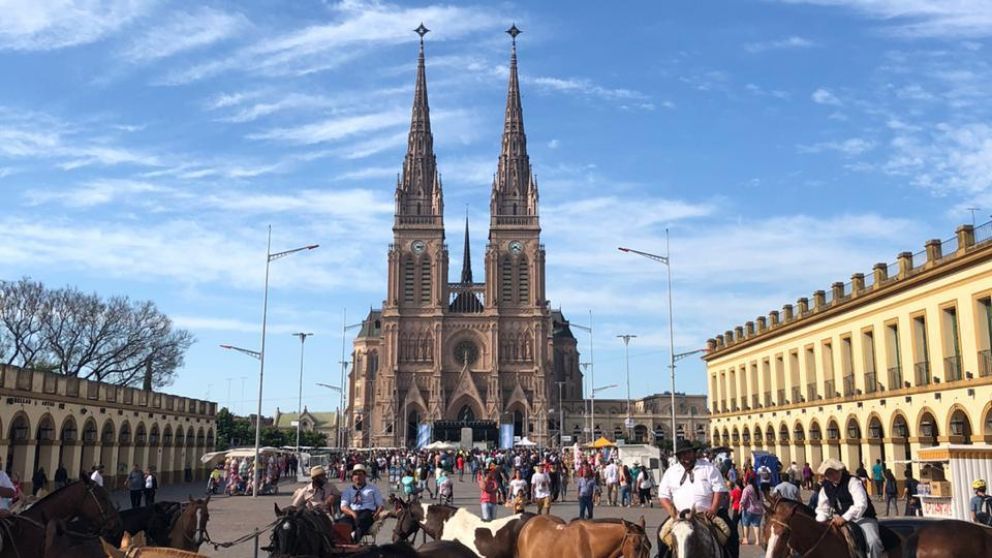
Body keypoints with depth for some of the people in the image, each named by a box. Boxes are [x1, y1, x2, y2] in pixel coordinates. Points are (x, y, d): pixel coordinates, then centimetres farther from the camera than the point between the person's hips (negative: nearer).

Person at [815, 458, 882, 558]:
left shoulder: (852, 481, -14)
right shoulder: (825, 488, 5)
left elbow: (861, 504, -26)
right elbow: (822, 508, 13)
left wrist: (844, 518, -34)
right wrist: (821, 522, -10)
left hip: (862, 518, -6)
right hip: (840, 520, 6)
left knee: (873, 541, -32)